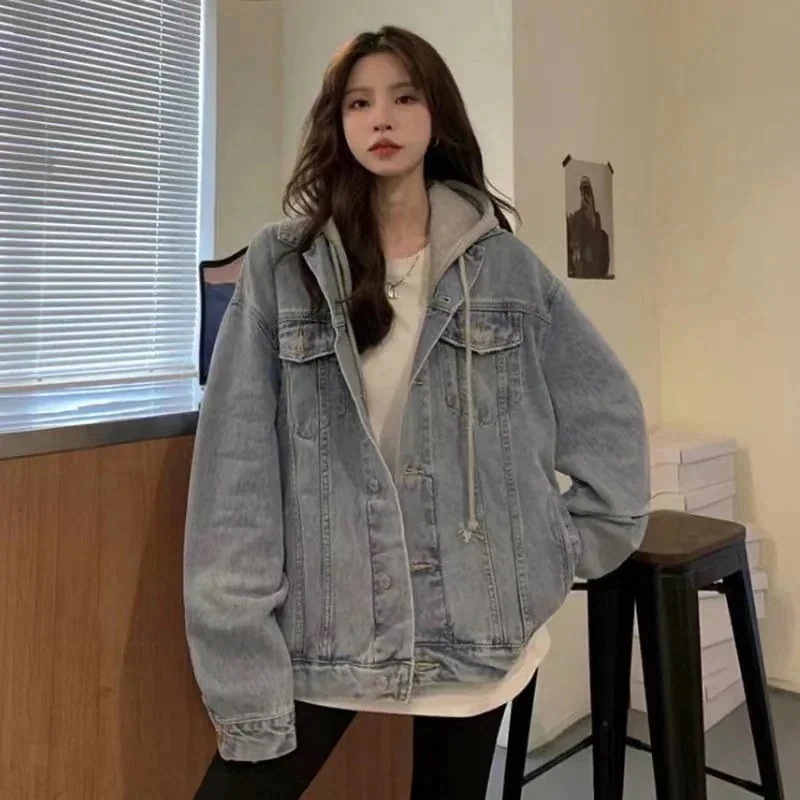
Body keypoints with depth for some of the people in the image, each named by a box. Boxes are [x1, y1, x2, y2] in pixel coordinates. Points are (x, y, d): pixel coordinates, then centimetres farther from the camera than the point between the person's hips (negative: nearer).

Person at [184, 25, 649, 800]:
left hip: (477, 622, 2)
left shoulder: (502, 263, 1)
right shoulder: (280, 265, -5)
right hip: (320, 625, -1)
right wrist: (241, 670, -13)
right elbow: (238, 471, -10)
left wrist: (583, 541, 4)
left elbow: (607, 406, 10)